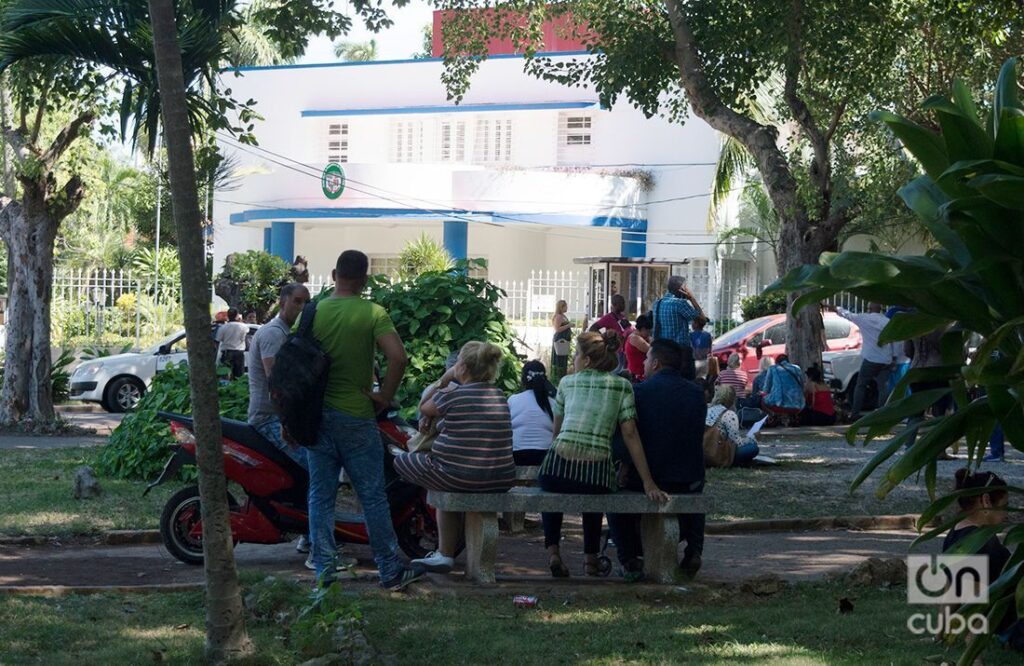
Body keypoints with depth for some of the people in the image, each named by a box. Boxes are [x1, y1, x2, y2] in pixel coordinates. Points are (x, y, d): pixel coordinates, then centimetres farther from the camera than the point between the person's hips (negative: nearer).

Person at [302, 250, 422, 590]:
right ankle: (391, 571, 10)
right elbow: (398, 357, -20)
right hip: (356, 417, -3)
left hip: (316, 416, 3)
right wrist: (385, 396, -7)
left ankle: (324, 572, 8)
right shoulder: (373, 314, -8)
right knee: (373, 496, 5)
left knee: (320, 496, 8)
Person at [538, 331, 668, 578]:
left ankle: (553, 550, 18)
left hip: (557, 470, 0)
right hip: (597, 475, 0)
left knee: (550, 491, 36)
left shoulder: (567, 382, 12)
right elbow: (630, 434, 1)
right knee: (592, 493, 37)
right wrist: (648, 483, 0)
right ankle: (591, 556, 30)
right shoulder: (621, 386, 8)